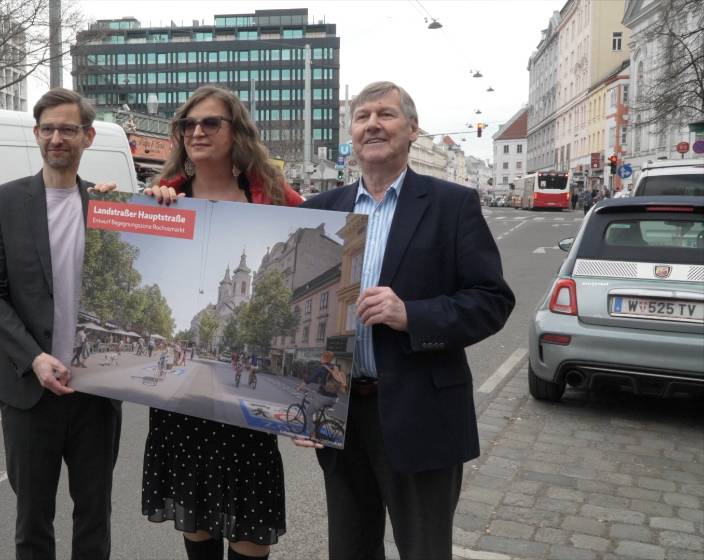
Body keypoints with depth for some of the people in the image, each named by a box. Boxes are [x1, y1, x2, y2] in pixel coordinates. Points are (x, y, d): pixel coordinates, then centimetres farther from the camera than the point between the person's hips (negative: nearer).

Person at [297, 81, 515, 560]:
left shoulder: (453, 204, -3)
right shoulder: (322, 208, 8)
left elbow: (494, 300, -7)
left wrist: (411, 315, -21)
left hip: (418, 417, -4)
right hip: (337, 413, 4)